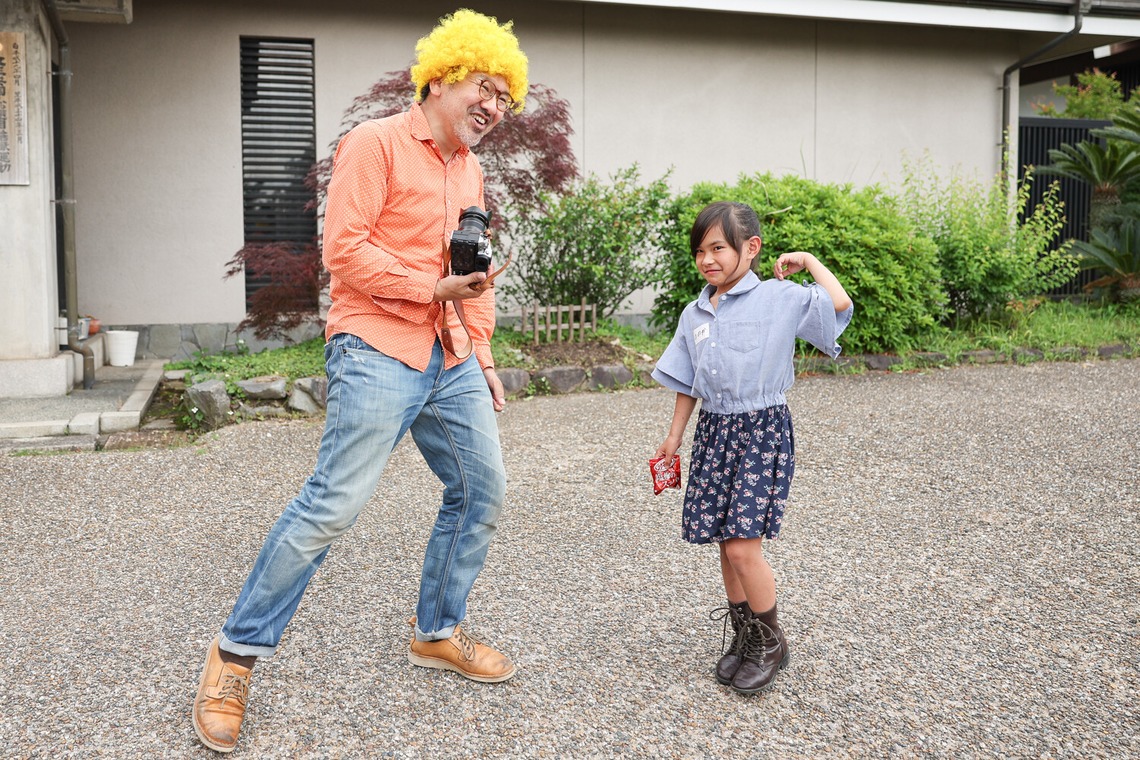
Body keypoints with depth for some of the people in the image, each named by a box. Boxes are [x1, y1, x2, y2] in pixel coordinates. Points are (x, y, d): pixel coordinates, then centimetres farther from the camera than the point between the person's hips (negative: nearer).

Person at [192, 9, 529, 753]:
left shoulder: (471, 172, 20)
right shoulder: (376, 144, -5)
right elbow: (344, 249, -13)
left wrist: (483, 355, 17)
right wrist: (432, 287, -13)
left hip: (449, 363, 9)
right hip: (379, 352, -8)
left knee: (483, 490, 9)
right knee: (335, 502, -13)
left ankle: (438, 631, 27)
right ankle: (239, 651, 4)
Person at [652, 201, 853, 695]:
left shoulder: (780, 298, -7)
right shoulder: (695, 313, 9)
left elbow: (840, 305, -21)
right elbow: (687, 383, 16)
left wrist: (809, 260, -9)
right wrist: (675, 436, 17)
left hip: (763, 431, -6)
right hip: (714, 431, 6)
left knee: (743, 546, -10)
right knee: (726, 544, 10)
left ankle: (770, 642, 12)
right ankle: (743, 637, 27)